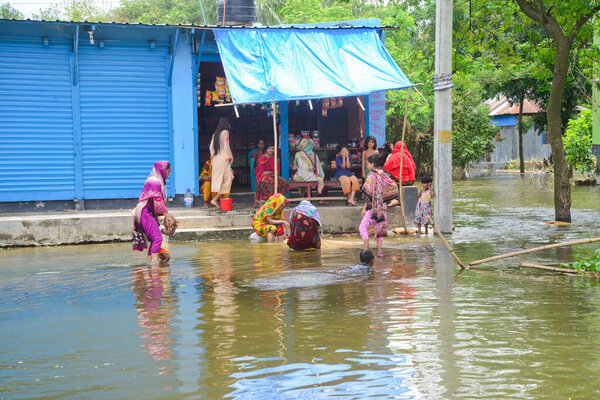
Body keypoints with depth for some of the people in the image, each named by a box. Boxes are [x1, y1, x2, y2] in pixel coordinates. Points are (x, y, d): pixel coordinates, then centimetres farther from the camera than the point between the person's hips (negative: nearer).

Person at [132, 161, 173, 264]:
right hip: (146, 213, -10)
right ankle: (154, 263, -19)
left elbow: (160, 201, 22)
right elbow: (157, 202, -18)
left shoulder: (157, 181, 18)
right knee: (157, 238, -16)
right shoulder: (155, 182, -14)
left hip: (149, 214, 10)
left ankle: (149, 262, 13)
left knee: (154, 240, 10)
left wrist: (167, 215, 18)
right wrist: (167, 216, -14)